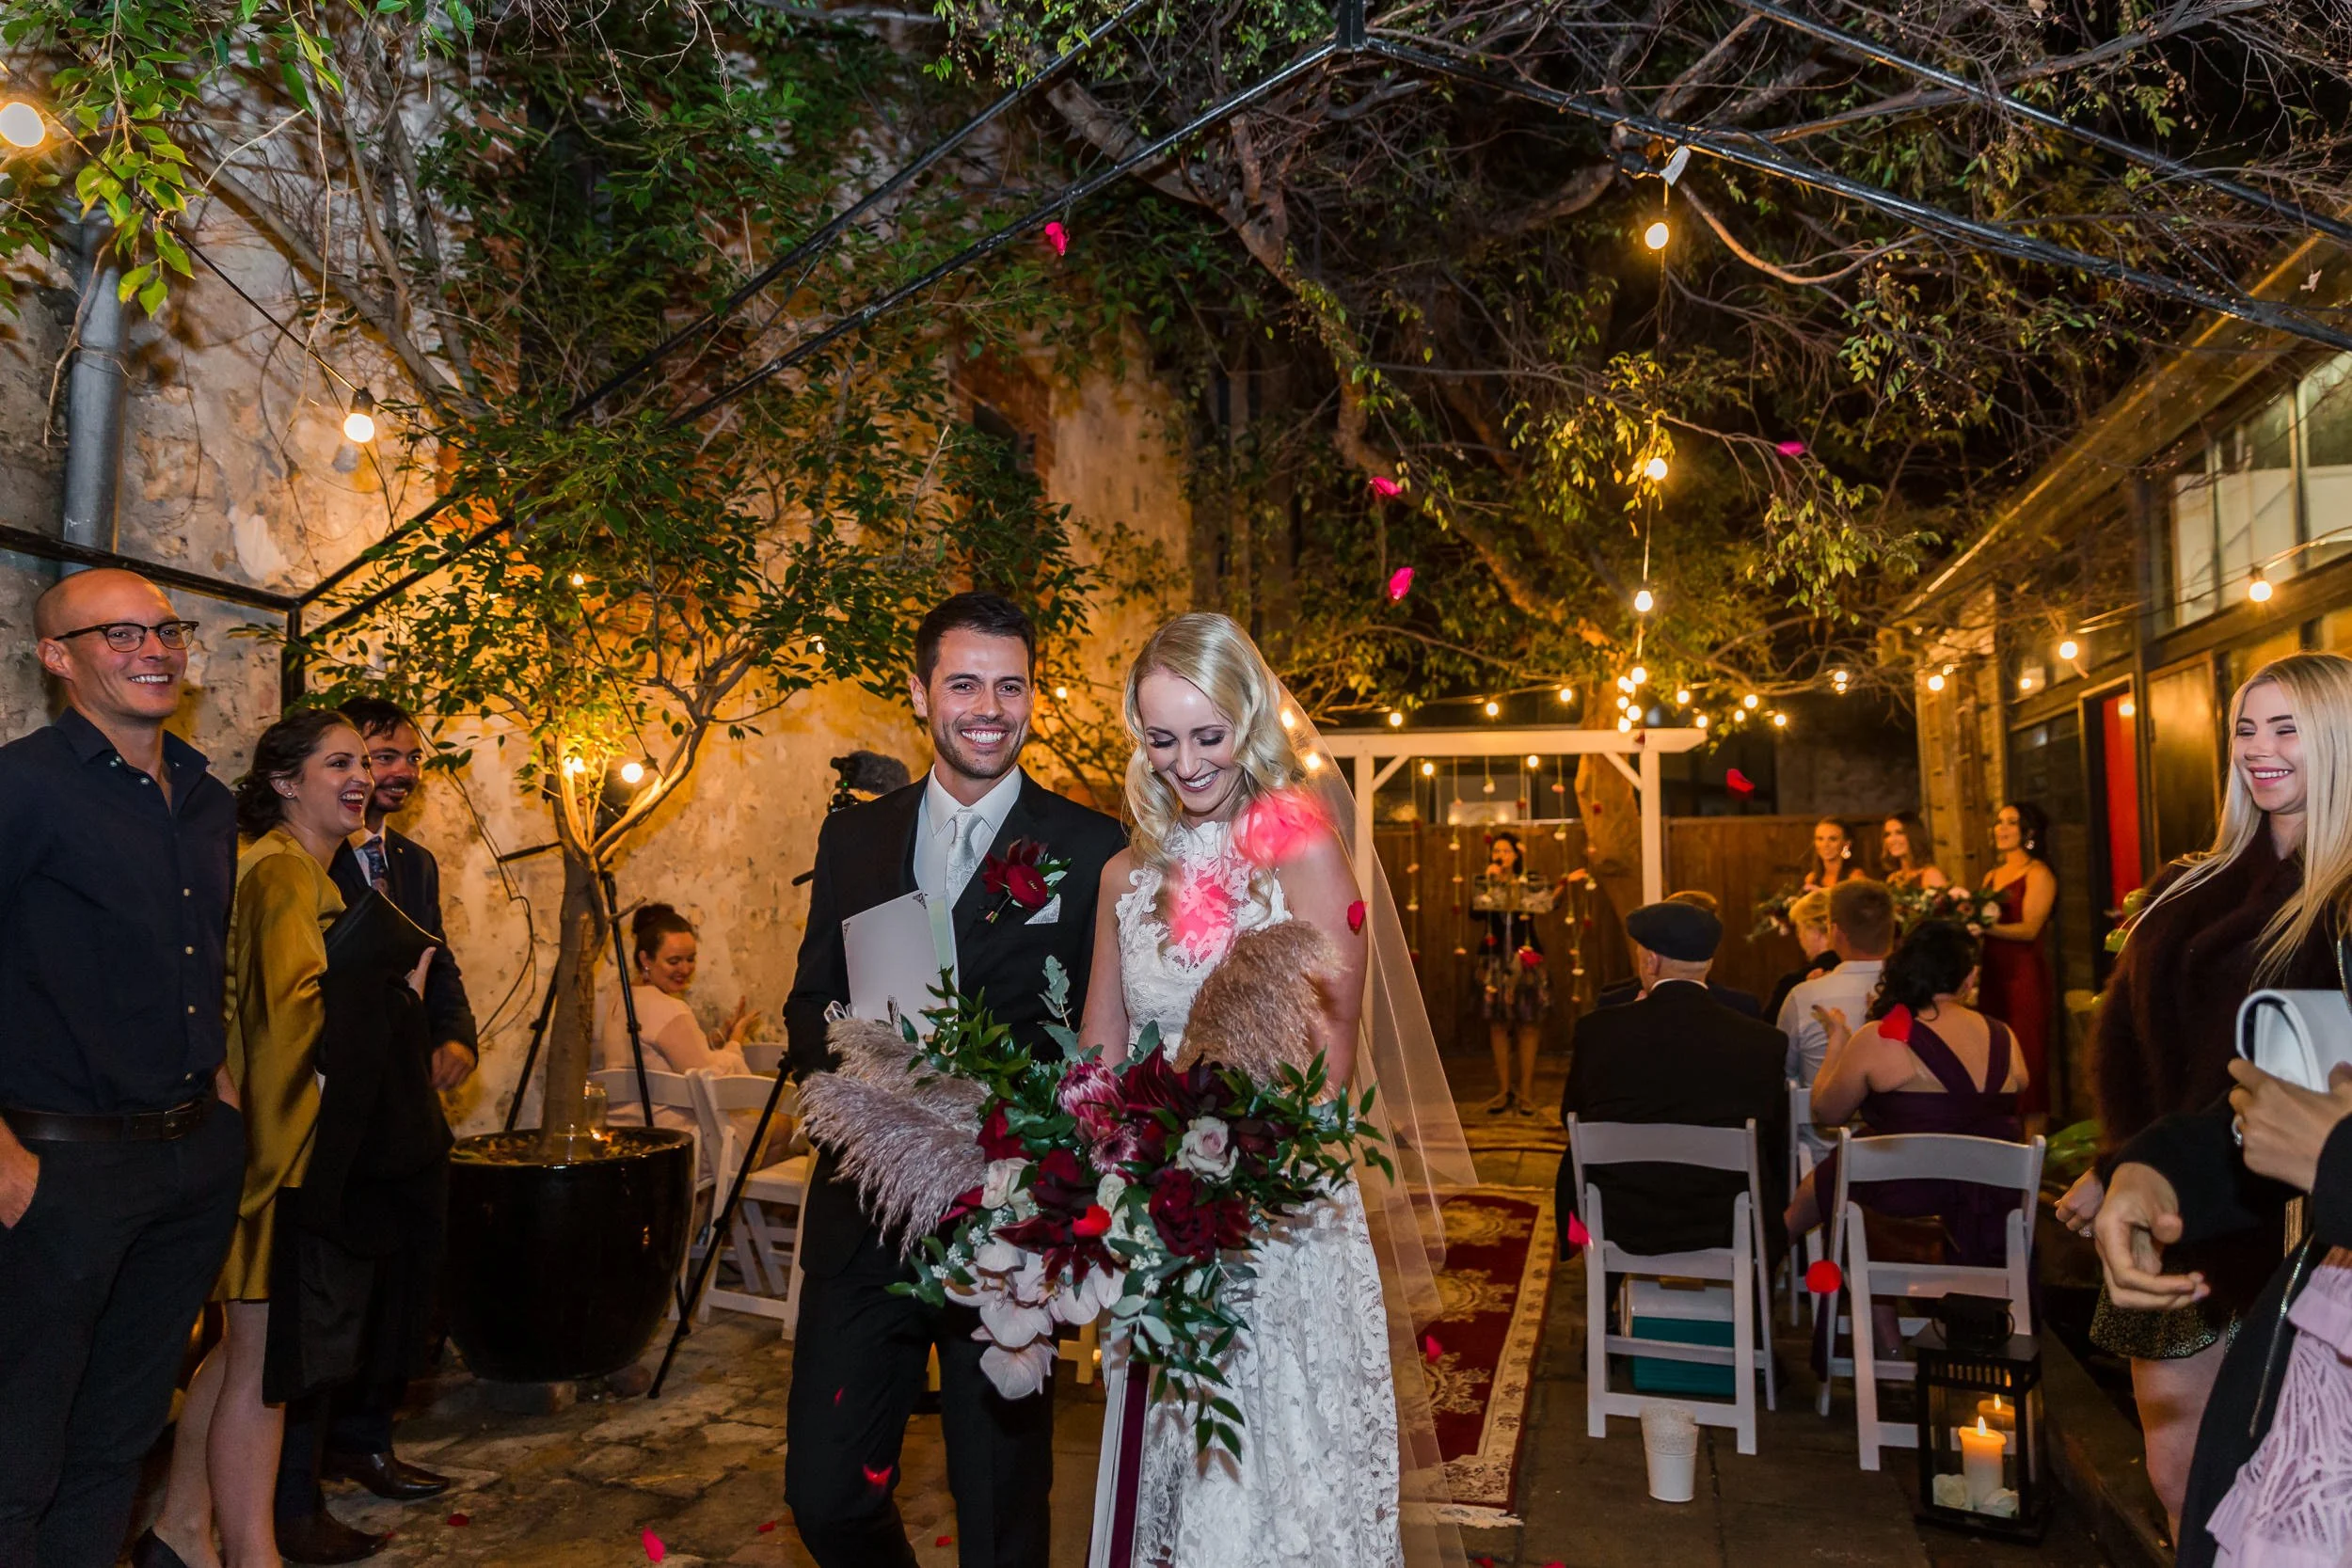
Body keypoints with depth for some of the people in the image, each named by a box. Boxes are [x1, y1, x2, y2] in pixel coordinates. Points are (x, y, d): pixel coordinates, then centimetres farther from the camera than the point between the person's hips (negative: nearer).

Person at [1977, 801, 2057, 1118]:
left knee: (2026, 1059, -5)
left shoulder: (2038, 873, -3)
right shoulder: (1991, 876, 17)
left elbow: (2029, 929, -14)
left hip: (2025, 974, -6)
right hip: (1992, 973, 7)